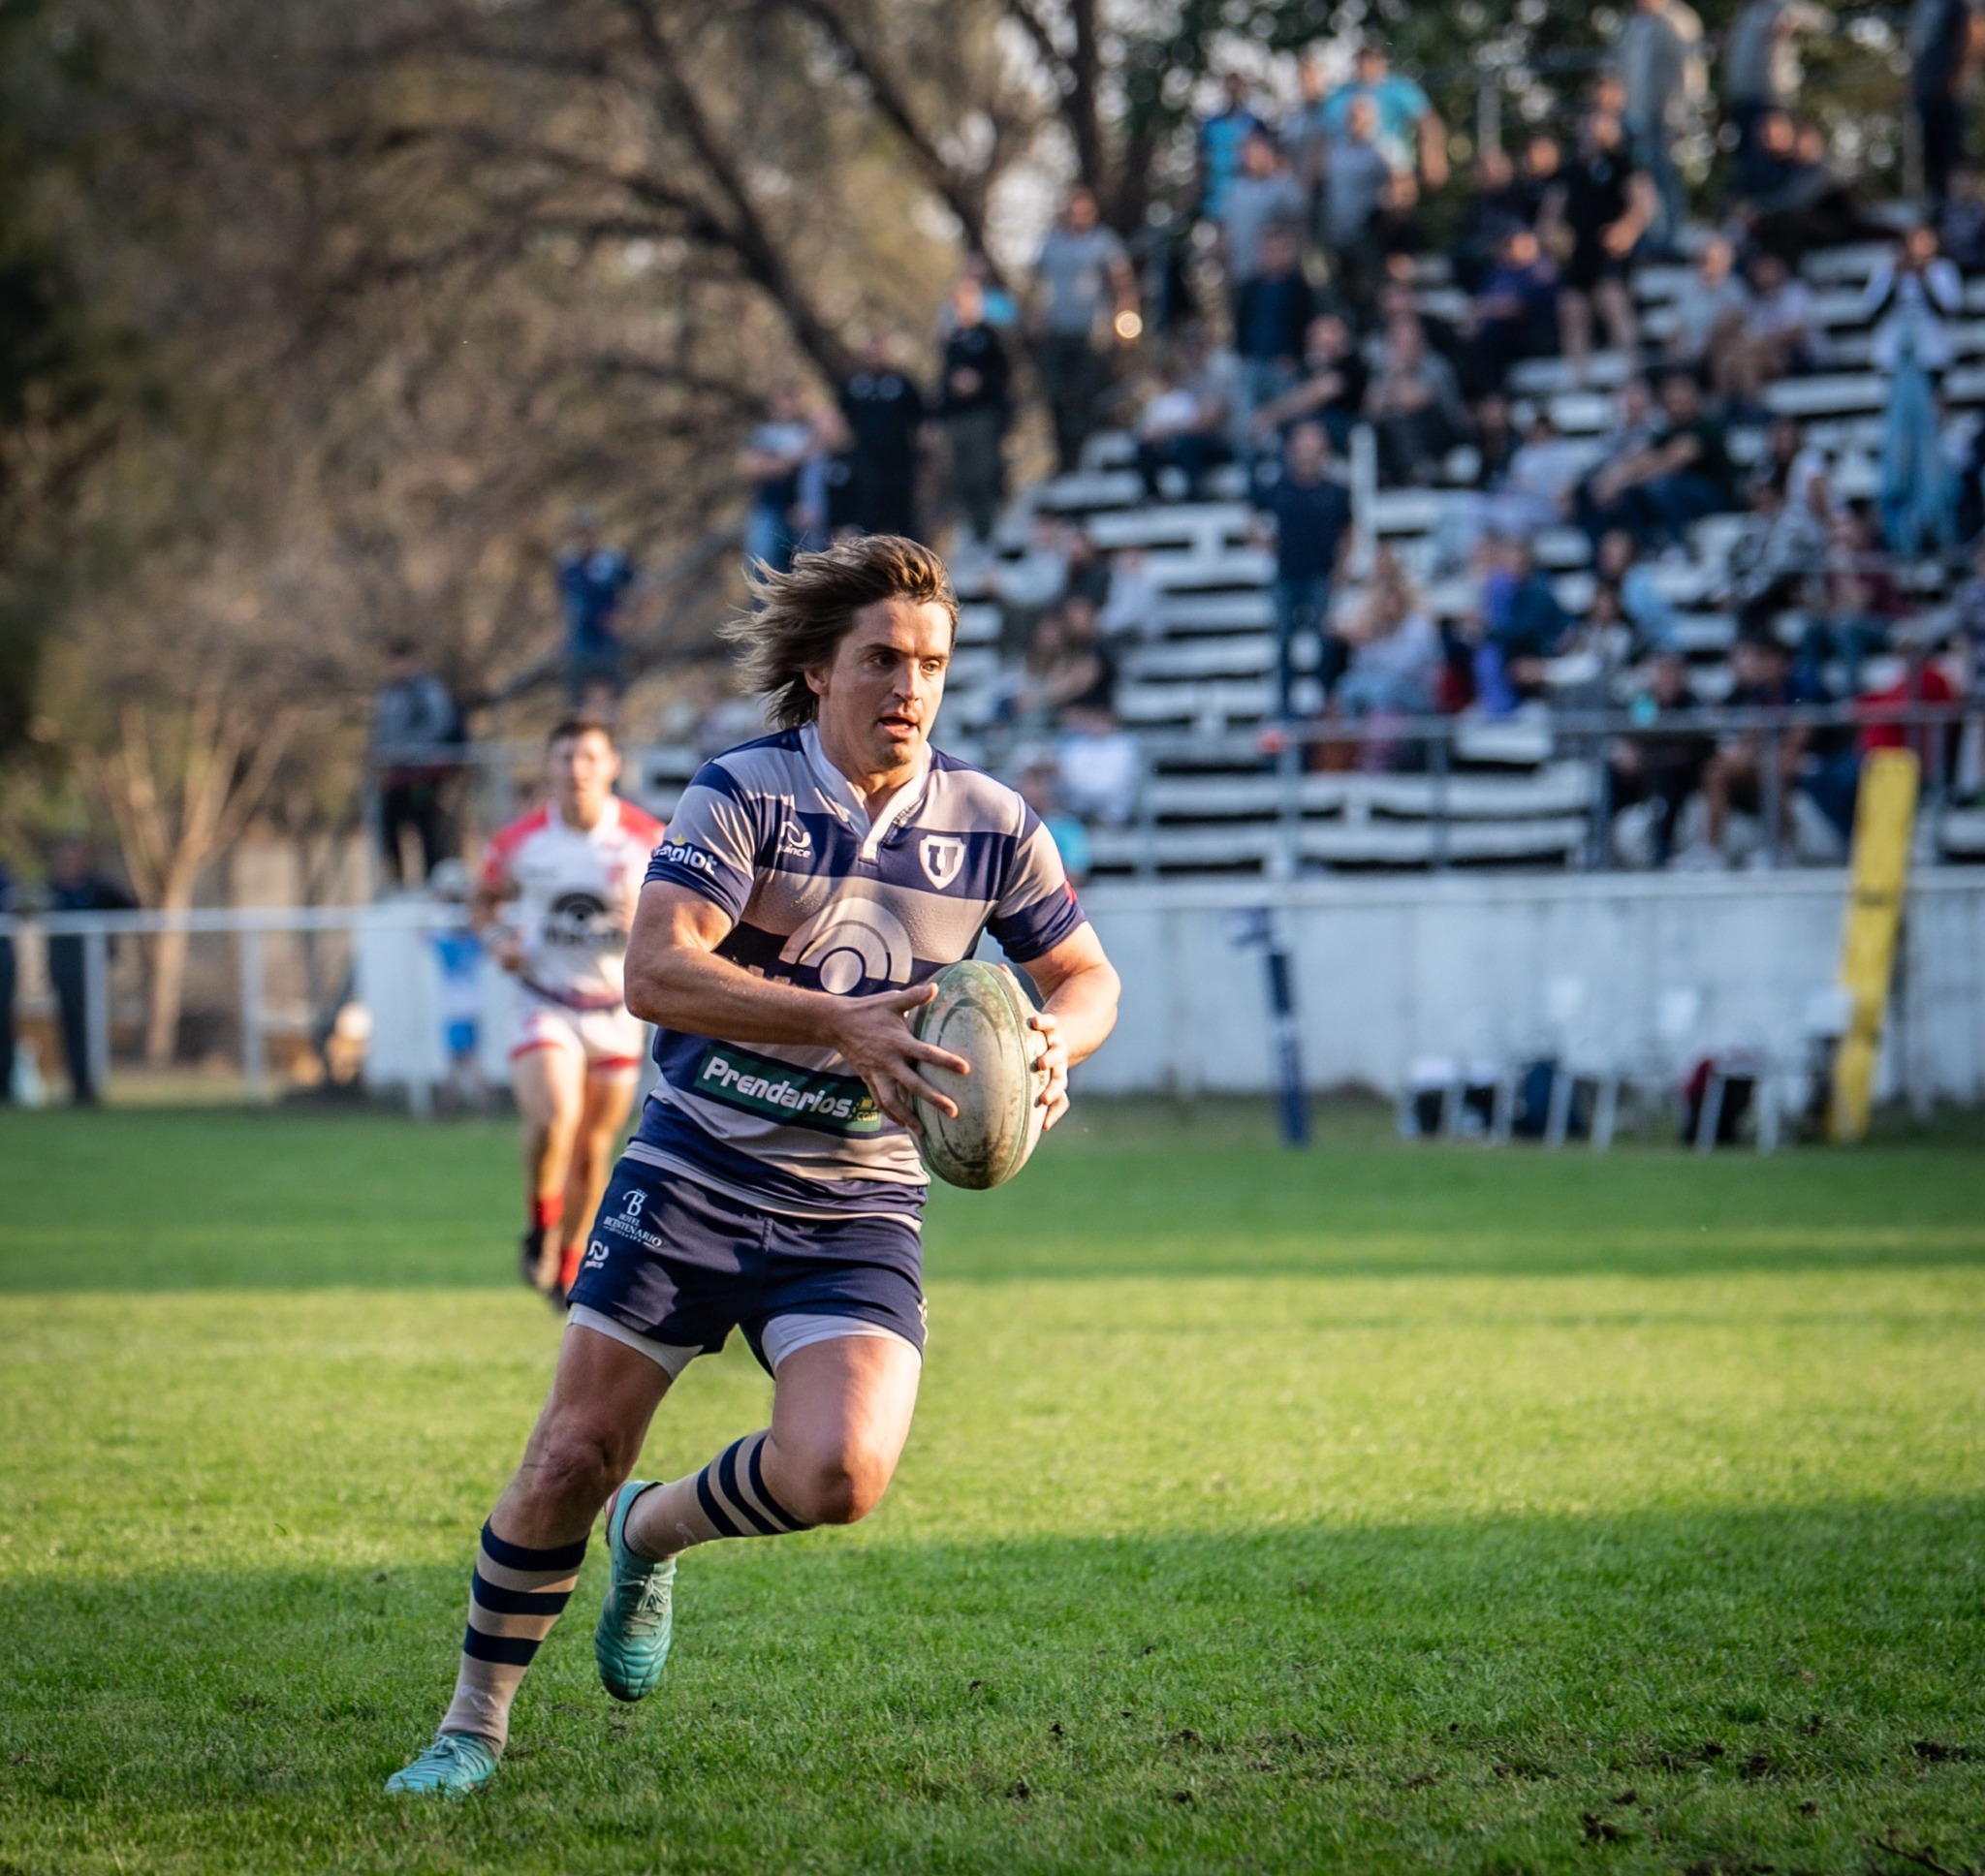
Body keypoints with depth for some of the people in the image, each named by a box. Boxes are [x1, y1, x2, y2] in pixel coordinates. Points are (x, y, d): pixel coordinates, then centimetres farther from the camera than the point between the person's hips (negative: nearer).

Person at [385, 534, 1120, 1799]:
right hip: (692, 1177, -2)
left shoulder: (992, 826, 0)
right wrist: (841, 1024, -32)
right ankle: (477, 1726, 19)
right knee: (573, 1457, -3)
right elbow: (655, 971, -22)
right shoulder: (744, 795, -10)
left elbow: (1085, 974, 14)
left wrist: (1054, 1046, -11)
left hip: (856, 1208, 2)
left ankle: (652, 1533, 15)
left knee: (838, 1477, -19)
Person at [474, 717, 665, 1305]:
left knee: (593, 1150, 9)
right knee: (554, 1115, -26)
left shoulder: (647, 839, -6)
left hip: (616, 1011, 1)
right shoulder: (520, 842, -4)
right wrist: (498, 940, -8)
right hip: (545, 1006, -1)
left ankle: (568, 1266, 29)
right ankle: (539, 1224, -1)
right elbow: (484, 901, 13)